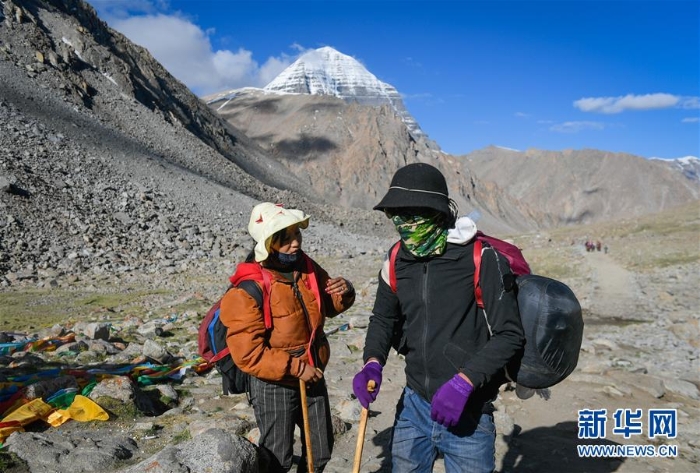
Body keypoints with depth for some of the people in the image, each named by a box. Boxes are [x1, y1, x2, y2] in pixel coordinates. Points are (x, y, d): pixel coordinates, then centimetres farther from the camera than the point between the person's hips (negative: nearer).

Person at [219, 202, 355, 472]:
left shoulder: (306, 268, -4)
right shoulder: (248, 288, -23)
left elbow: (329, 306, 11)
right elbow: (247, 354, -24)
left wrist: (344, 294, -11)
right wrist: (295, 368, -22)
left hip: (313, 377, 6)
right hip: (274, 386, -6)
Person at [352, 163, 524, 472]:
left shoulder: (481, 259, -17)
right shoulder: (398, 261, 0)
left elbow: (509, 334, -15)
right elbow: (383, 319, 12)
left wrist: (464, 381, -25)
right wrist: (372, 363, -6)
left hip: (468, 415, -5)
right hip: (413, 406, 5)